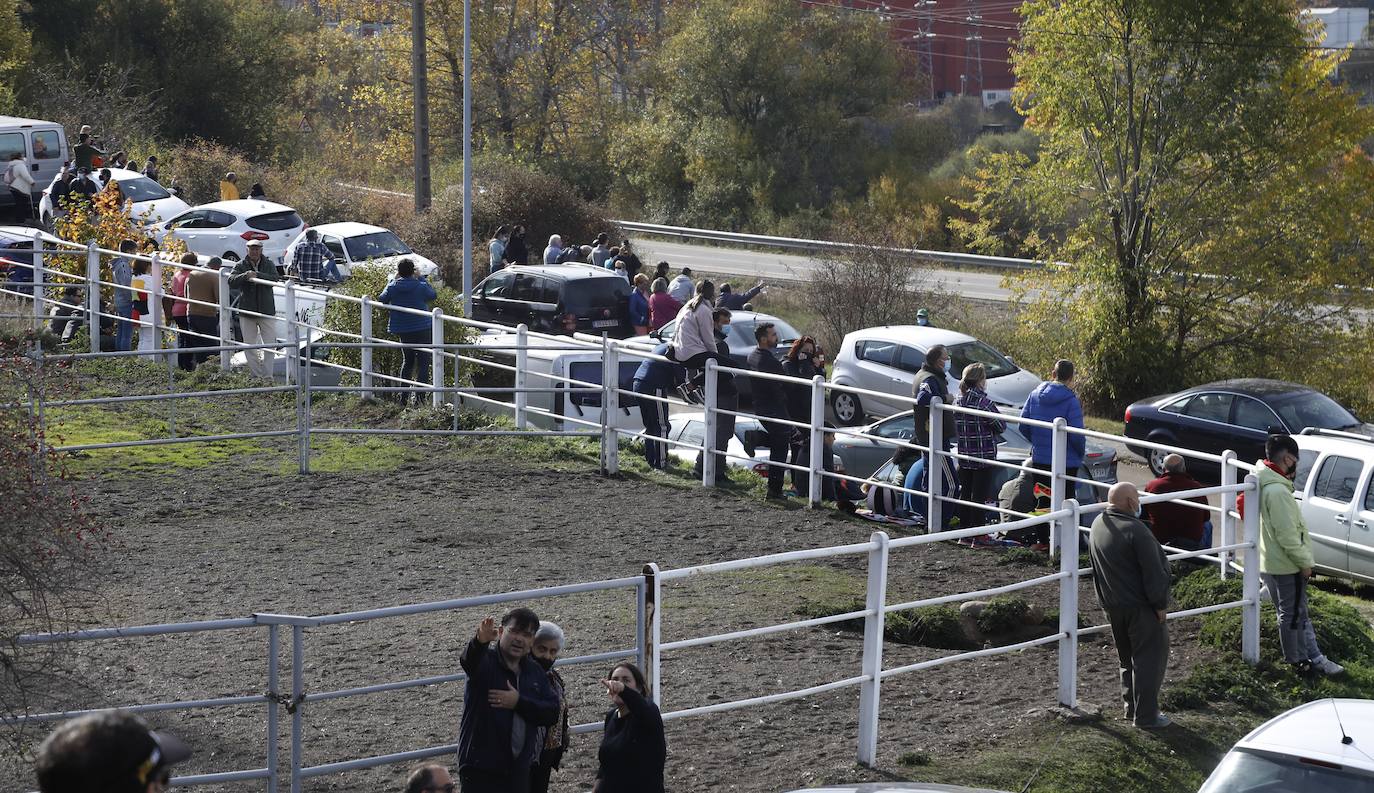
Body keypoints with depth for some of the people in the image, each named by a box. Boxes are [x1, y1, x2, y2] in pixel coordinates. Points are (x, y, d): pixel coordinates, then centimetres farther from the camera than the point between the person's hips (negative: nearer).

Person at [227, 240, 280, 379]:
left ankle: (267, 376, 5)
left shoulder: (269, 265, 4)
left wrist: (257, 275, -27)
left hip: (266, 311, 0)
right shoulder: (240, 266, 2)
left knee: (270, 345, -2)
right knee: (249, 346, 4)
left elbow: (275, 279, -15)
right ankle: (256, 375, 13)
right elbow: (231, 281, -13)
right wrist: (245, 276, -30)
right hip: (246, 312, 0)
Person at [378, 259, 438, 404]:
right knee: (423, 362, 2)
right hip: (422, 328, -4)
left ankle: (402, 395, 18)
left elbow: (381, 299, 8)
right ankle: (419, 396, -5)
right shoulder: (420, 286, -13)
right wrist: (422, 279, 12)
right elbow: (433, 295, 5)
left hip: (402, 330, 4)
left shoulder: (393, 287, -7)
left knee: (407, 361, 20)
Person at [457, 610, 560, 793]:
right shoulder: (485, 661, -7)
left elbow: (552, 714, 2)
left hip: (520, 769, 6)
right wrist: (480, 641, -55)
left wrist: (519, 702, -14)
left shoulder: (535, 671, 9)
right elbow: (468, 660, -32)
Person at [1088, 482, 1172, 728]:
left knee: (1127, 657, 20)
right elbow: (1153, 571, -20)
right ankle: (1145, 714, 0)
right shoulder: (1135, 530, -22)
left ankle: (1131, 708, 26)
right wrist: (1160, 604, -10)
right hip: (1140, 606, -8)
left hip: (1112, 605, 8)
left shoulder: (1098, 525, 6)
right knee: (1149, 657, -1)